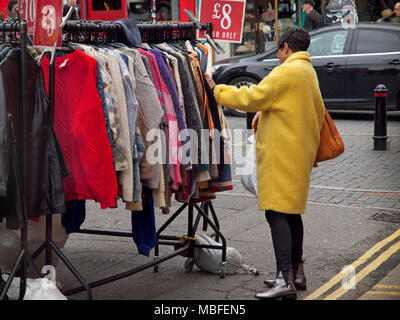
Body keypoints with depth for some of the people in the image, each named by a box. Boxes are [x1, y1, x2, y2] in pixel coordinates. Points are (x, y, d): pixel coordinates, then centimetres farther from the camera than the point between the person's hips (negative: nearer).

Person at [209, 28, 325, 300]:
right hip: (300, 152, 10)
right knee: (291, 212, 16)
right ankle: (296, 274, 24)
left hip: (282, 154, -10)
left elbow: (252, 98, -19)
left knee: (277, 213, -12)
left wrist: (216, 90, -8)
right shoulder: (309, 72, 19)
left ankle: (285, 280, -16)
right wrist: (264, 113, 20)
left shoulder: (288, 71, -14)